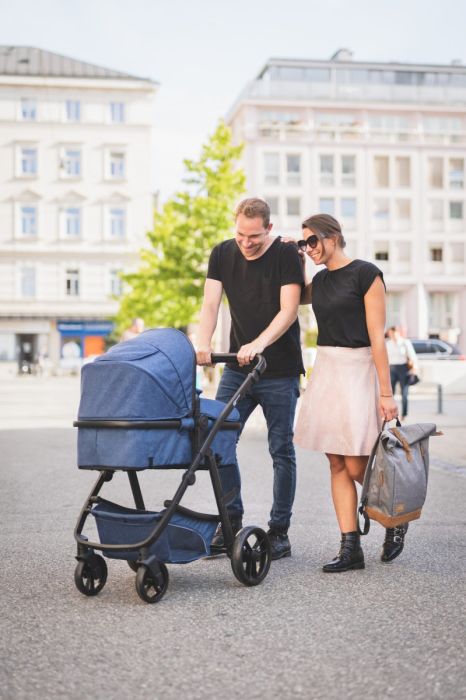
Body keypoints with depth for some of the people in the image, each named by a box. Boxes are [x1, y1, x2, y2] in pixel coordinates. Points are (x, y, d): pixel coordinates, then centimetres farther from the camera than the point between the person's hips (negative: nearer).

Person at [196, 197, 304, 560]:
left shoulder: (286, 254, -8)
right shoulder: (222, 254, 3)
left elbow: (289, 309, -15)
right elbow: (211, 303, -4)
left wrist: (258, 344, -29)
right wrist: (203, 343, -22)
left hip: (279, 370, -4)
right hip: (237, 367, 4)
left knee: (281, 450, 2)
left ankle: (279, 531, 11)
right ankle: (231, 522, 11)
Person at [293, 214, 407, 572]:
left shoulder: (365, 273, -7)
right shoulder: (320, 281, 13)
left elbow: (377, 337, -11)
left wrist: (385, 392, -14)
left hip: (358, 371, -7)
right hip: (325, 370, 7)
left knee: (356, 467, -6)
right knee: (337, 464, 3)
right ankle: (351, 548, 7)